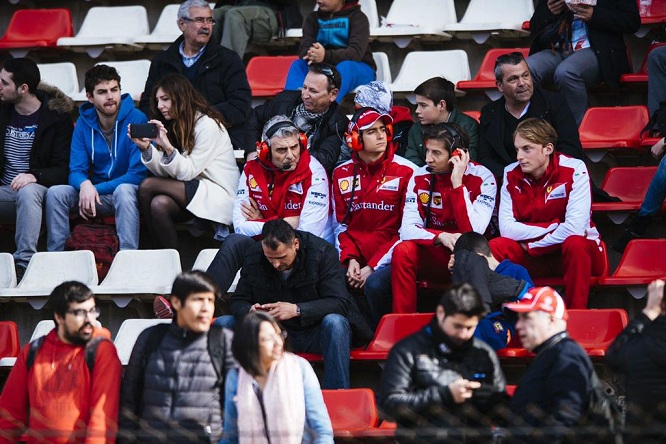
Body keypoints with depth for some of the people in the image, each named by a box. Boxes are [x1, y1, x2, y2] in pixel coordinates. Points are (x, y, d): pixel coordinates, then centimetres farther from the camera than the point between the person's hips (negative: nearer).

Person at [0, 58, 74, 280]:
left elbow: (63, 170, -6)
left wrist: (35, 176, -25)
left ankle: (24, 262, -48)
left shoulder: (57, 116, -1)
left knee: (27, 191, -39)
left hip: (36, 189, -4)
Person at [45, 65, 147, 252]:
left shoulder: (136, 120, -12)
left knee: (124, 191, -37)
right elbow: (76, 171, 0)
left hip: (128, 193, -4)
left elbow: (138, 173, -16)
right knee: (55, 193, -19)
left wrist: (96, 189, -20)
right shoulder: (84, 123, 2)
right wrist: (85, 185, -26)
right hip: (97, 195, 4)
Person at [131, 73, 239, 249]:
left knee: (147, 187, -22)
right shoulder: (173, 126, 13)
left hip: (218, 194, -7)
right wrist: (145, 147, -11)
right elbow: (164, 172, 4)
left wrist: (167, 147, -29)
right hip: (191, 191, 7)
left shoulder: (208, 126, -10)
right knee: (159, 204, -25)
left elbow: (188, 172, -16)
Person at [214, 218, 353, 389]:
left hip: (314, 330, -3)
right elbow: (238, 302, 2)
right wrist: (249, 311, -25)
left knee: (334, 322, -37)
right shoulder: (253, 256, -5)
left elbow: (341, 304, -21)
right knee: (223, 324, -15)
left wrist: (297, 310, -34)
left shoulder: (322, 252, -15)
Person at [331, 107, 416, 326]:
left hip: (387, 259, -4)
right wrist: (350, 259, -6)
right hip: (356, 257, 4)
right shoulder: (342, 174, 12)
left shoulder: (405, 171, -2)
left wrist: (374, 266, -12)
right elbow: (341, 225, 14)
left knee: (375, 284, -34)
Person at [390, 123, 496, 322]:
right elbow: (407, 229, -10)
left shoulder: (483, 178, -12)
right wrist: (441, 237, -29)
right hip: (433, 257, 3)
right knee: (402, 252, -26)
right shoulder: (420, 177, -3)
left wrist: (457, 184, -24)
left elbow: (474, 231, -21)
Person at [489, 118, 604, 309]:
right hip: (533, 257, 3)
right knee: (495, 247, -23)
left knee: (575, 243, -37)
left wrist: (531, 246, -17)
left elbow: (574, 228, -25)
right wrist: (554, 227, -19)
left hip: (574, 250, -3)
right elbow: (507, 228, -12)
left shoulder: (574, 170, -16)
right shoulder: (512, 174, -4)